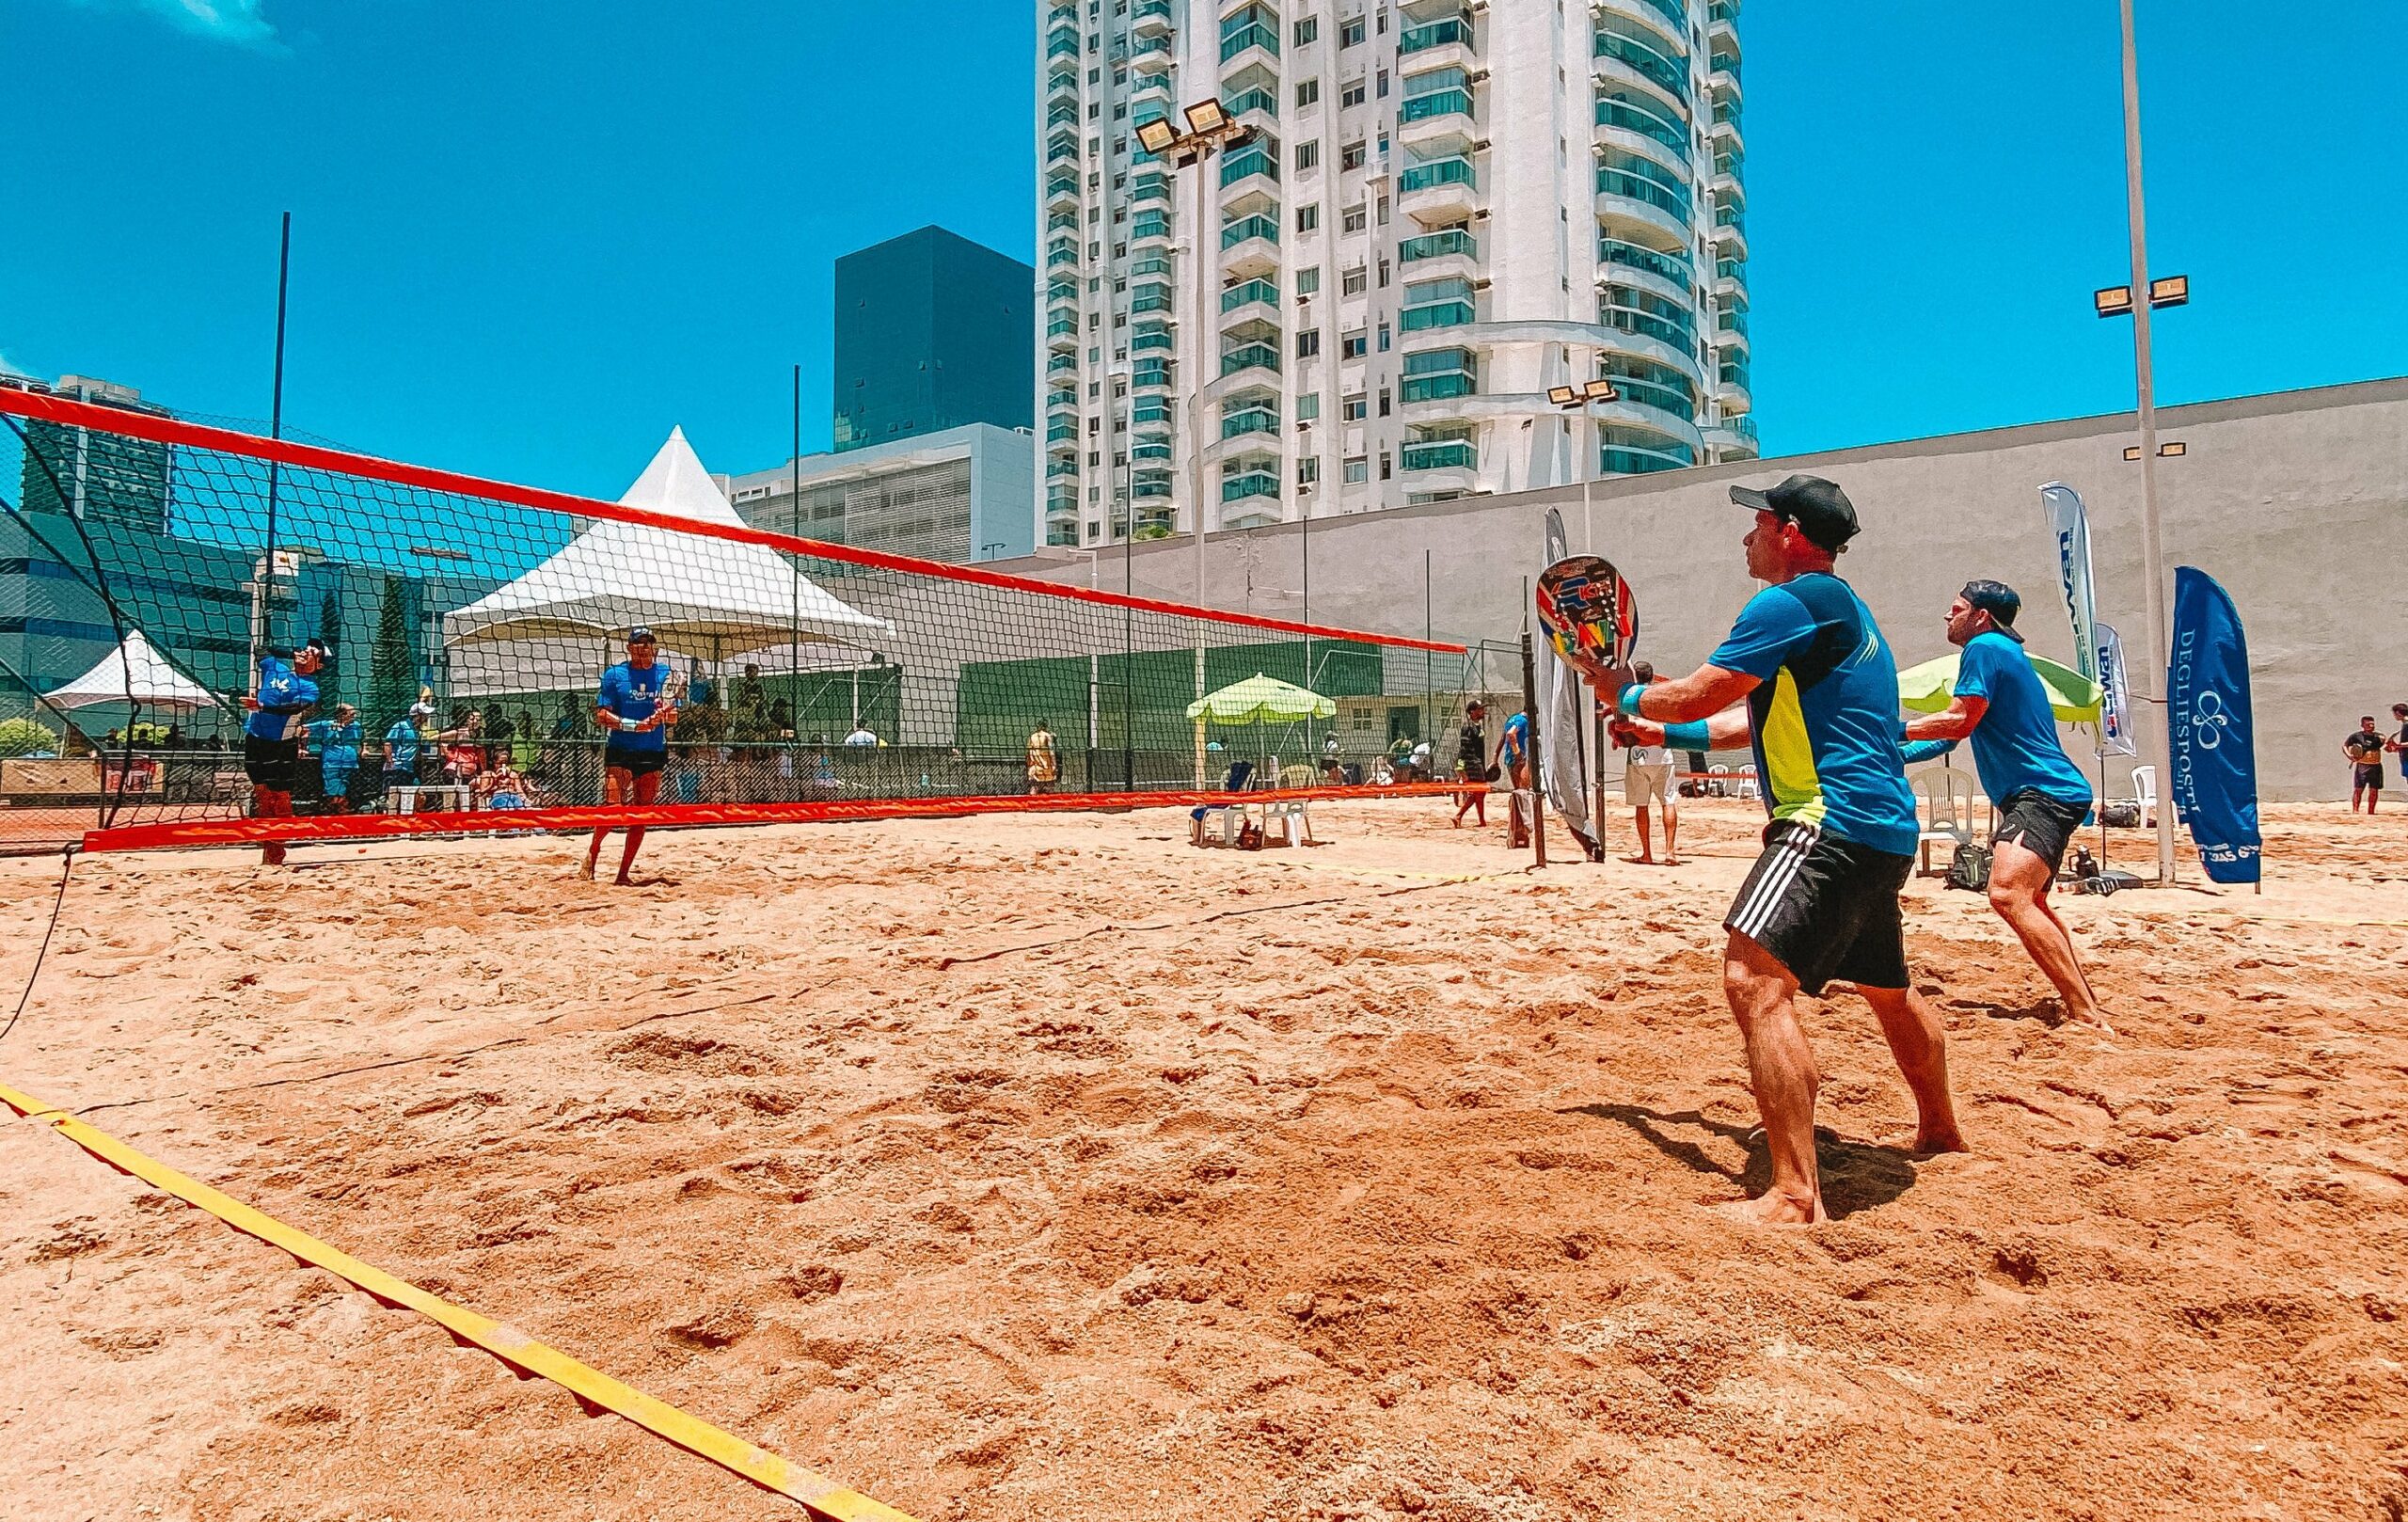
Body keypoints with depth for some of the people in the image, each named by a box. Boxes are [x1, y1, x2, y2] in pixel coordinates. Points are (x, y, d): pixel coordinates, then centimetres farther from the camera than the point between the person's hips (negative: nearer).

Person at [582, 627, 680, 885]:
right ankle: (592, 852, 16)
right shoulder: (614, 675, 2)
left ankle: (623, 873, 11)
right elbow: (602, 716, -3)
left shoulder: (666, 675, 9)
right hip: (620, 751, -2)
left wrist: (665, 713, -15)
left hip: (653, 754, 3)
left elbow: (673, 719, 8)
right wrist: (634, 725, -16)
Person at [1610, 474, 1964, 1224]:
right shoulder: (1841, 608, 22)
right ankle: (1940, 1132, 48)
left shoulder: (1791, 601, -11)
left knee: (1754, 978, -22)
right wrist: (1665, 733, 29)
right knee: (1888, 988, 28)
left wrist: (1630, 698, 8)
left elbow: (1700, 693, -11)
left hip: (1833, 821, -11)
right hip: (1885, 830, 11)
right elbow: (1760, 718, 28)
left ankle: (1796, 1195, -26)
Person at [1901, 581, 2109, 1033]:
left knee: (2007, 894, -28)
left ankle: (2086, 1016, -30)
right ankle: (2086, 1001, 33)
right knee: (2031, 903, 24)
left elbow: (1957, 722, -15)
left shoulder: (1984, 647, -7)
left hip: (2044, 794, -12)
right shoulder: (2004, 653, 25)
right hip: (2049, 793, 12)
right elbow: (1954, 737, 29)